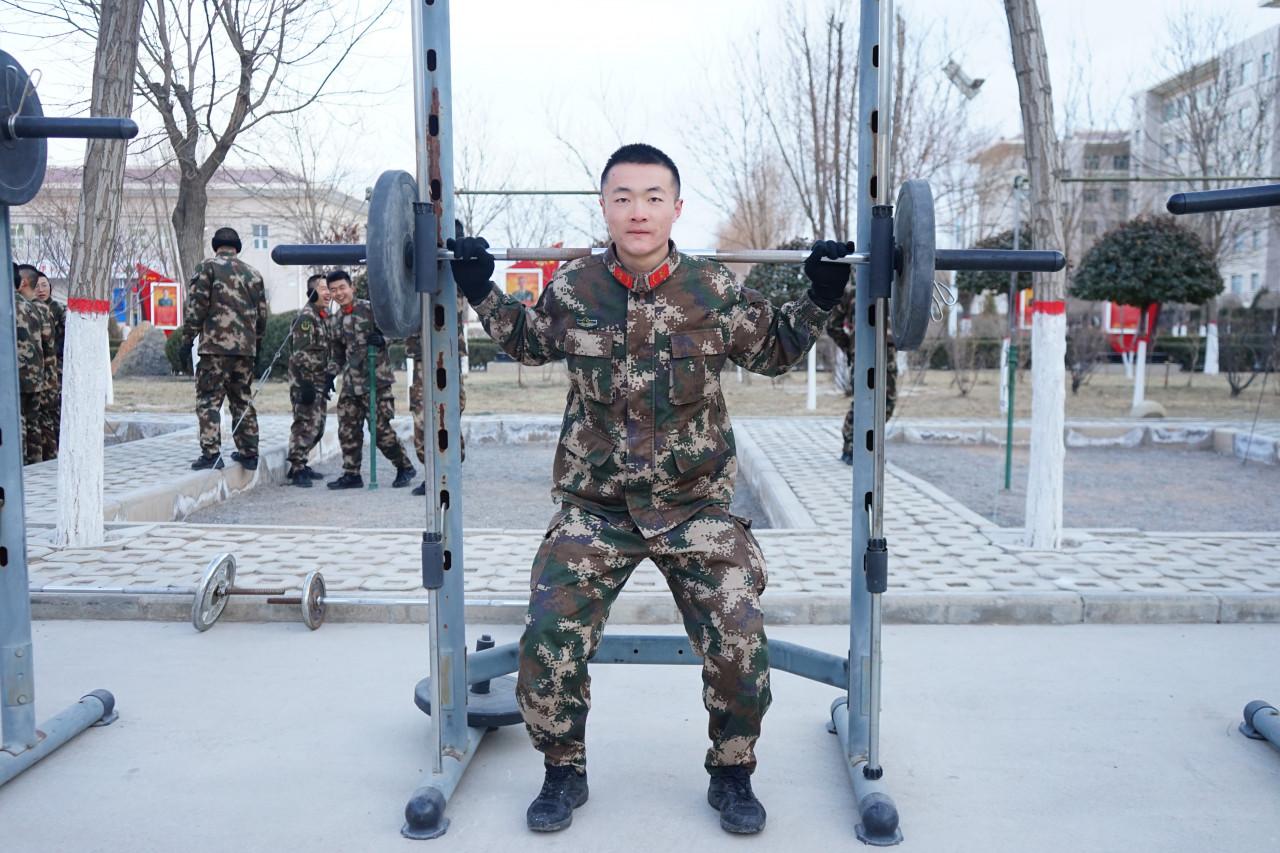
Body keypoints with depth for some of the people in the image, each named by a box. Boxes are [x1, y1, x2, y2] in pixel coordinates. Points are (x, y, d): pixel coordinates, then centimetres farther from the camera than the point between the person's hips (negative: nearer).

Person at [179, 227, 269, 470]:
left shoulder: (207, 267, 0)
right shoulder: (253, 274, 15)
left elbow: (196, 305, -7)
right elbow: (262, 313, 16)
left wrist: (187, 337, -1)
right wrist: (257, 343, 24)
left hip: (215, 345, -5)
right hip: (245, 348, 5)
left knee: (209, 400, -2)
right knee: (243, 400, 13)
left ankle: (211, 454, -9)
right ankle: (248, 453, 15)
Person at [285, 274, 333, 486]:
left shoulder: (326, 316, 16)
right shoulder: (306, 316, -13)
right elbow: (301, 353, -19)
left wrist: (329, 379, 24)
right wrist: (306, 383, -23)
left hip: (320, 381, 9)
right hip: (305, 380, -9)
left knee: (318, 426, 13)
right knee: (306, 425, -10)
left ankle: (300, 464, 24)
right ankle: (297, 469, -4)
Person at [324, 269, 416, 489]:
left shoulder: (369, 308, -6)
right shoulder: (338, 319, 15)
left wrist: (382, 340, -26)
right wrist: (331, 374, 16)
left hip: (376, 379, -7)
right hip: (351, 382, 7)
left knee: (380, 428, -6)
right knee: (348, 429, 5)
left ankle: (405, 467, 10)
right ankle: (352, 474, 15)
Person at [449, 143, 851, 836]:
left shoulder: (716, 291, -5)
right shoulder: (571, 290, -2)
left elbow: (774, 350, 11)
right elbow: (529, 343, 19)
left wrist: (819, 298, 0)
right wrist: (481, 292, 11)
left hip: (696, 505, 0)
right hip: (594, 506, 1)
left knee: (740, 648, -6)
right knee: (548, 643, -5)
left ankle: (732, 775, 21)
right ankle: (563, 772, 21)